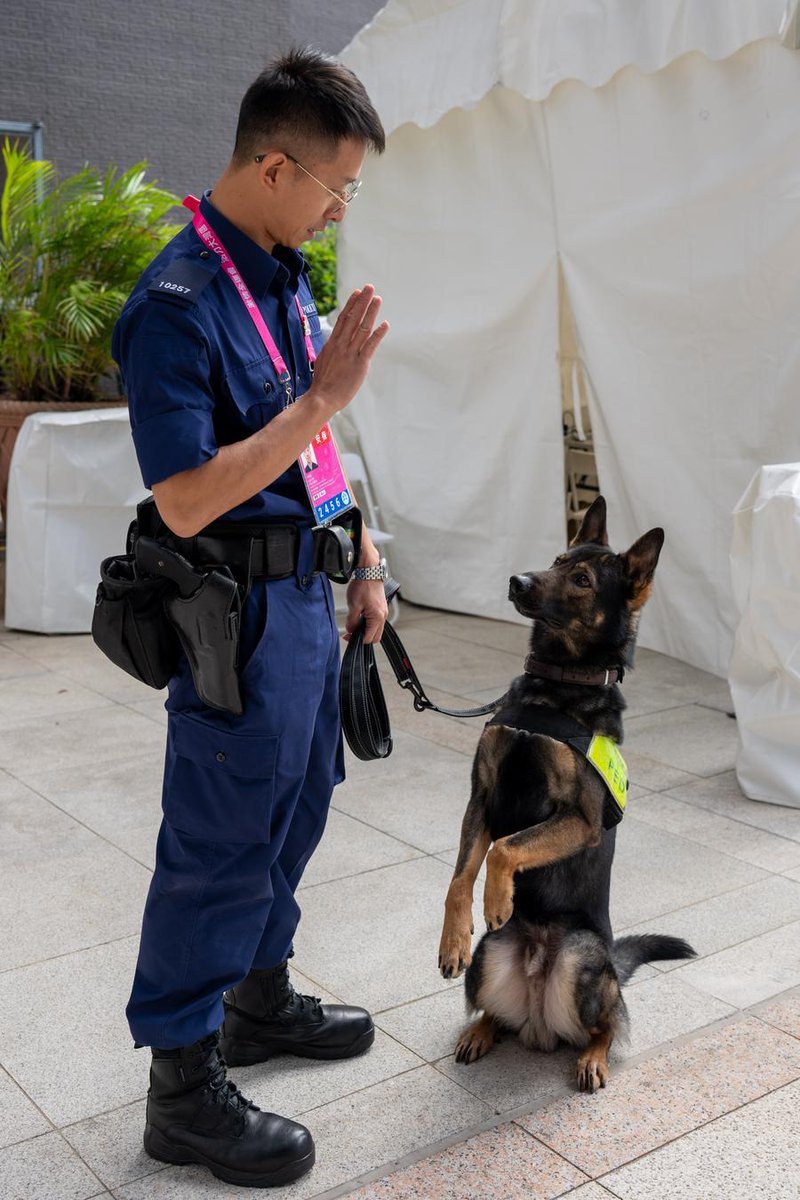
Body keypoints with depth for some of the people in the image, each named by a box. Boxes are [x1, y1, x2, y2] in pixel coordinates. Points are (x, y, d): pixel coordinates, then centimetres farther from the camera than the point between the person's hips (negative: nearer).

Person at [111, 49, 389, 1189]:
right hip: (242, 610, -9)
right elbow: (188, 500, -25)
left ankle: (260, 997, 41)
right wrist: (324, 396, -25)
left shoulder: (286, 276, 9)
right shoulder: (178, 304, -20)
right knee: (220, 844, 1)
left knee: (294, 808, 21)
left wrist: (363, 563, 17)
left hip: (306, 592, 9)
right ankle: (184, 1087, 18)